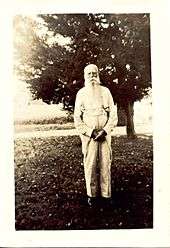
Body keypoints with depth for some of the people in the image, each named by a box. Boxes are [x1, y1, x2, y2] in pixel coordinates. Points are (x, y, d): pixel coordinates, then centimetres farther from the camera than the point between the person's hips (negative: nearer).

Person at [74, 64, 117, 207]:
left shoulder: (105, 91, 6)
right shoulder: (81, 93, 4)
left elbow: (113, 114, 3)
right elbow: (77, 118, 1)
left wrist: (105, 131, -10)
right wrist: (90, 132, -9)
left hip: (105, 134, 1)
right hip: (88, 135, 0)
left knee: (105, 164, 2)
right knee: (90, 165, 1)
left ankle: (106, 195, 14)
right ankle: (92, 194, 15)